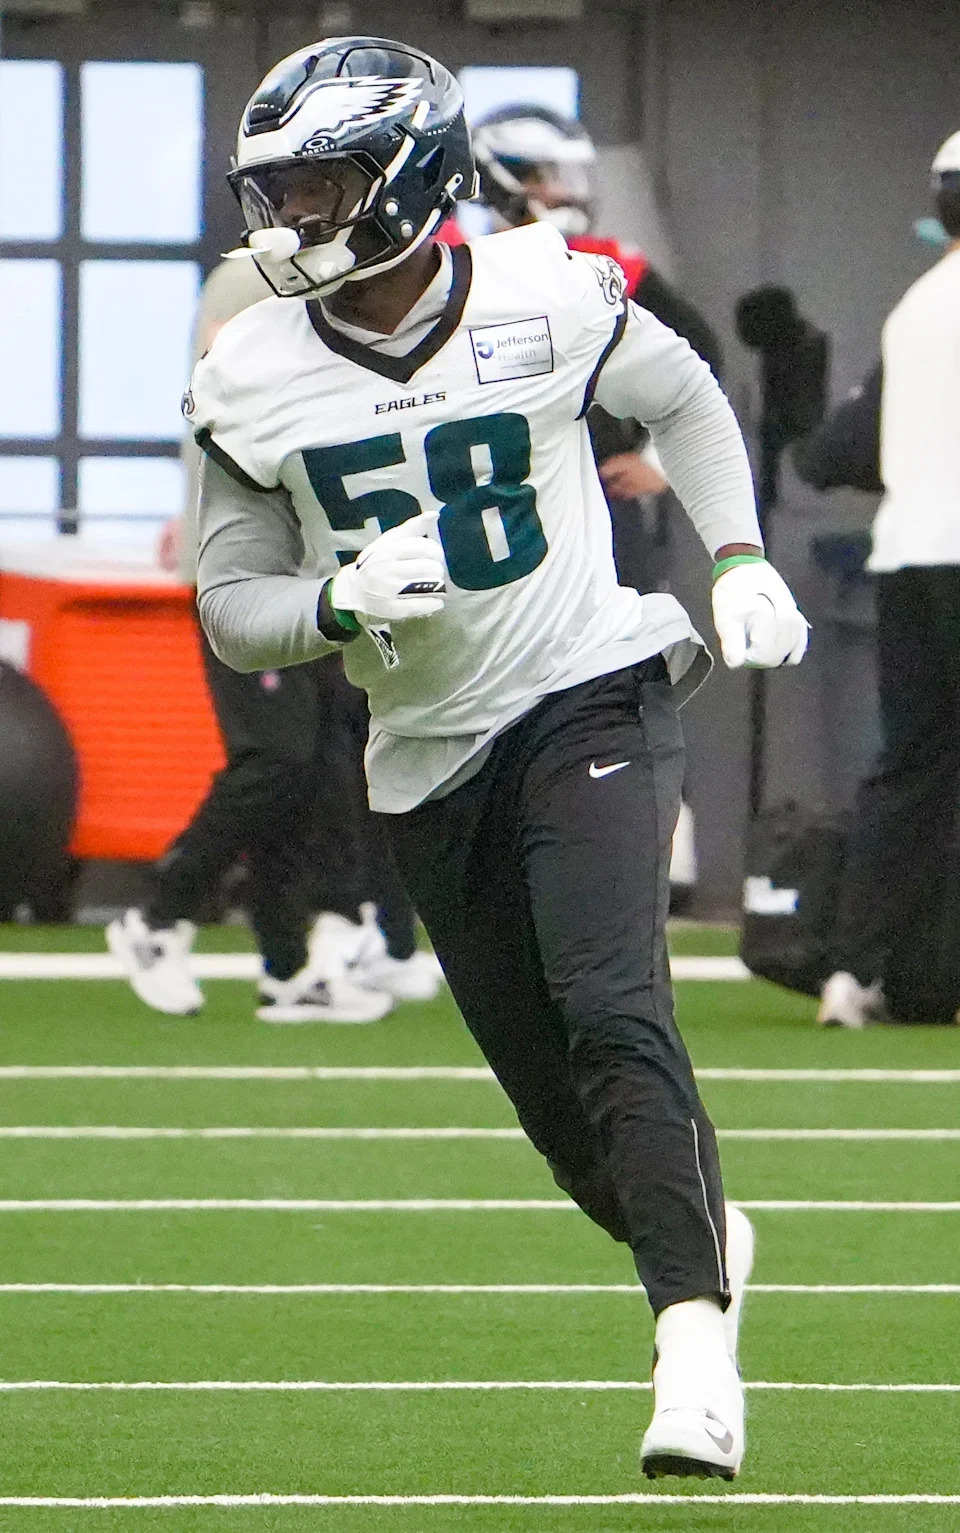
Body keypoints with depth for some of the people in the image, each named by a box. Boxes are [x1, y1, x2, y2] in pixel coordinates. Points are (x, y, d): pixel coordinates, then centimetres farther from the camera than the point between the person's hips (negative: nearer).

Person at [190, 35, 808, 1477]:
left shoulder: (549, 300, -11)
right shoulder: (252, 381, -7)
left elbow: (683, 399, 10)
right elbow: (232, 605, 0)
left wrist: (740, 558, -1)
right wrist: (338, 605, -21)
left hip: (590, 695, -3)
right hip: (429, 753, 3)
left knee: (611, 1009, -24)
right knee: (551, 1096, 6)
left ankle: (696, 1342, -27)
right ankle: (705, 1237, 36)